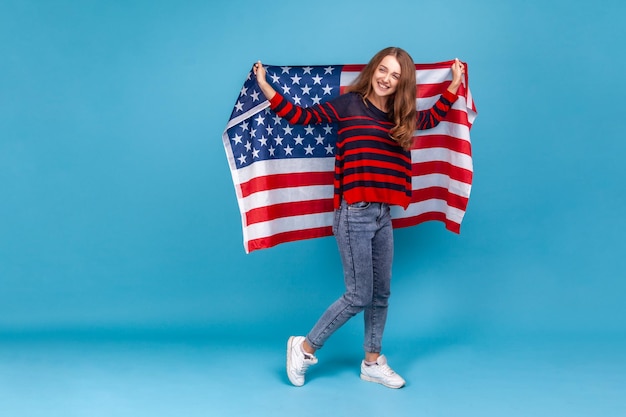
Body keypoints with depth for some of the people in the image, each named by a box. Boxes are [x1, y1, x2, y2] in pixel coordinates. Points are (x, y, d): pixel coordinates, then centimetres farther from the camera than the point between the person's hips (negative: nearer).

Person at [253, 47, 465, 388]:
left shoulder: (403, 117, 11)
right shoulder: (348, 105, -5)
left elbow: (433, 117, 31)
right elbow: (300, 115, -6)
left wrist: (455, 83, 33)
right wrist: (264, 85, -9)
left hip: (383, 216, 7)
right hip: (354, 215, -7)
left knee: (381, 294, 13)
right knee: (358, 296, -3)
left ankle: (372, 362, 29)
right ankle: (304, 348, 15)